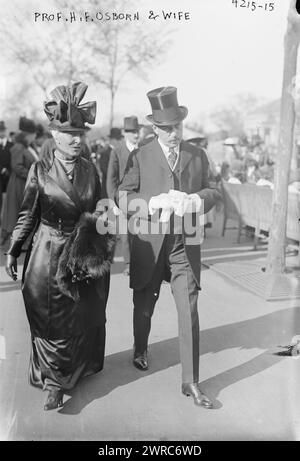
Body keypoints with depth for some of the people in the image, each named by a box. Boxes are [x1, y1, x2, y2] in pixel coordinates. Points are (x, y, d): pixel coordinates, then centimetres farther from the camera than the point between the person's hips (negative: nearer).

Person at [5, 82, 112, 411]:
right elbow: (27, 215, -1)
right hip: (49, 257, -3)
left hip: (85, 257, 3)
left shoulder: (89, 169, 3)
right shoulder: (40, 170, -5)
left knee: (85, 318, 14)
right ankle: (54, 382, 19)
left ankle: (78, 368, 36)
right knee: (51, 321, 4)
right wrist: (12, 251, -1)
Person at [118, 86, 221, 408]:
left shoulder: (198, 156, 5)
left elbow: (212, 192, 12)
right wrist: (159, 201, -24)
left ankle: (191, 382, 7)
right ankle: (140, 350, 47)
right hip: (149, 245, 0)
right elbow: (124, 199, -8)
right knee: (144, 306, 17)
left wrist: (197, 200, -12)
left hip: (185, 245, 1)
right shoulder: (140, 158, -2)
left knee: (189, 313, -4)